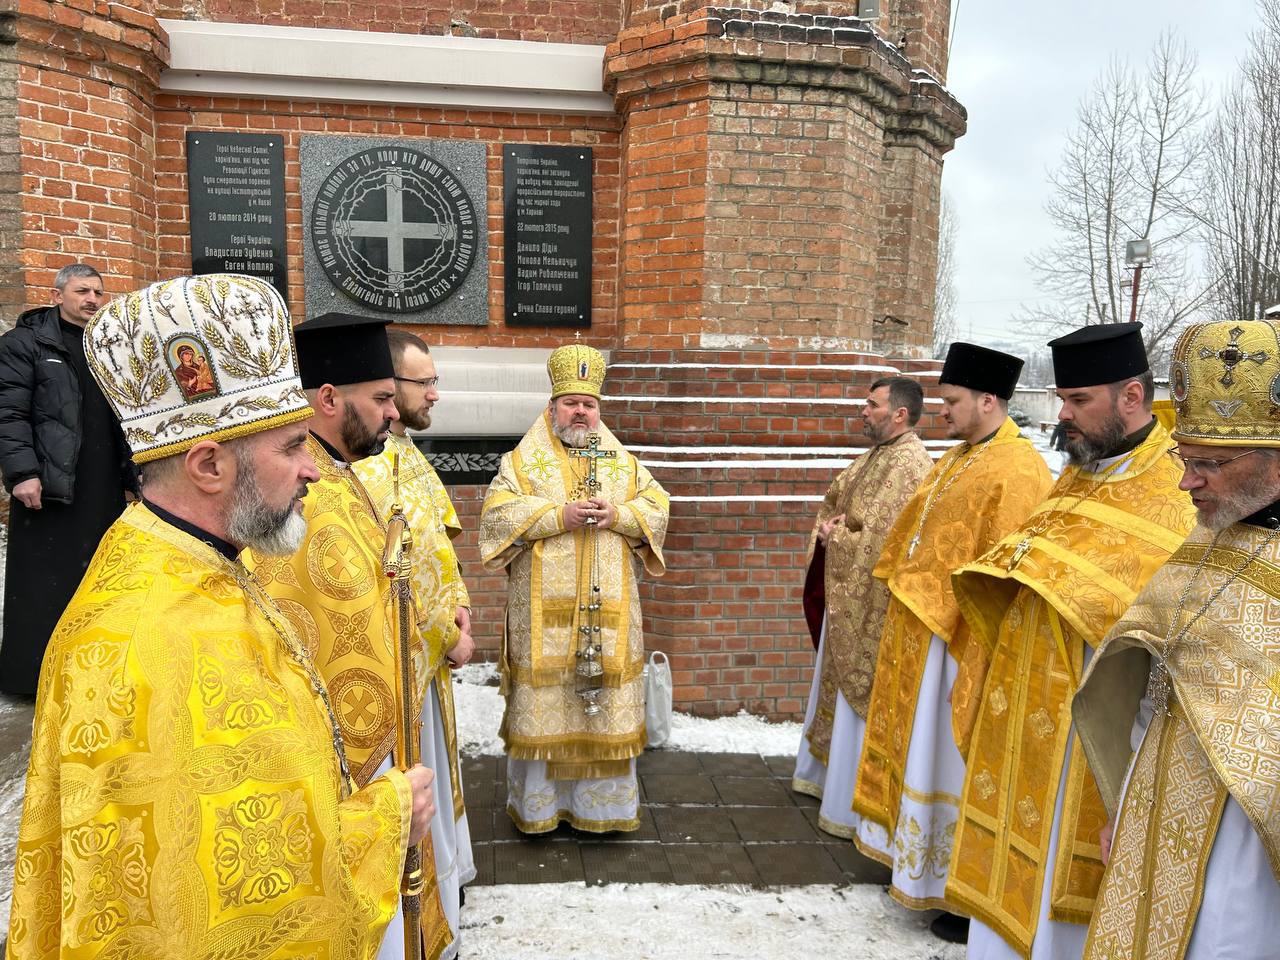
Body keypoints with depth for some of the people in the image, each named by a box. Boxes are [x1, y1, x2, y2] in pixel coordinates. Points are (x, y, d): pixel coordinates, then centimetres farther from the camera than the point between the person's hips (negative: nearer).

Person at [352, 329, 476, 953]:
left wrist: (457, 603, 0)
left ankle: (441, 872, 42)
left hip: (431, 651, 9)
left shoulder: (407, 452, 7)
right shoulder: (365, 467, -24)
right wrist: (449, 638, -14)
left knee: (431, 767, 23)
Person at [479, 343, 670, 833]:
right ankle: (539, 800, 18)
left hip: (607, 611, 3)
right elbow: (497, 513, -7)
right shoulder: (523, 460, 4)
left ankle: (600, 801, 22)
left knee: (606, 701, 7)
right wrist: (558, 515, -17)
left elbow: (656, 509, 7)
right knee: (543, 702, 3)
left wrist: (618, 515, -12)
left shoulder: (623, 463, 12)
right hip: (544, 611, -2)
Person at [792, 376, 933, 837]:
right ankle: (828, 772, 38)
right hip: (847, 595, 10)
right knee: (839, 685, 21)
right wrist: (829, 527, -5)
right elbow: (832, 504, 17)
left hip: (873, 603, -10)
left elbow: (882, 543, -26)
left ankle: (855, 807, 15)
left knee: (861, 696, 1)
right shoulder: (874, 457, 11)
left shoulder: (909, 466, -20)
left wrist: (834, 536, -12)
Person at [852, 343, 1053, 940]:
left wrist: (972, 670, -23)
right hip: (919, 634, 9)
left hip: (960, 643, -9)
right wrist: (903, 601, 17)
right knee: (920, 751, 19)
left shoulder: (1017, 472, -20)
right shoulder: (957, 460, 10)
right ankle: (917, 863, 36)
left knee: (955, 762, 3)